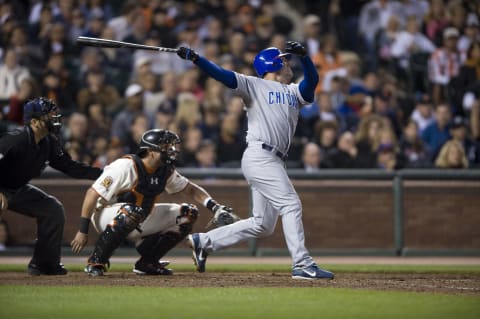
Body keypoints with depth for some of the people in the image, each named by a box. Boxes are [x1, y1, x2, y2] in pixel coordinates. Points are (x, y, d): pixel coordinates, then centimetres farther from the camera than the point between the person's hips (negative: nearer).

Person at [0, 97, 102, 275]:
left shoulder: (49, 143, -4)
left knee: (53, 209, 4)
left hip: (18, 190, 9)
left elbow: (69, 167, 3)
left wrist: (102, 173, -8)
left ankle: (45, 263, 12)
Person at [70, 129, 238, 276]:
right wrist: (82, 231, -25)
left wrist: (215, 206, -5)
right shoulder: (125, 167, -25)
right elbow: (92, 194, -24)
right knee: (131, 212, -42)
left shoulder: (165, 171, -2)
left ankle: (147, 263, 6)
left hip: (140, 222, 8)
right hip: (107, 216, -8)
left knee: (187, 214, 2)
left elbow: (190, 189, 12)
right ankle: (95, 262, -26)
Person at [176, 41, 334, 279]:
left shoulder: (294, 91, 20)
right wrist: (195, 59, -22)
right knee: (290, 205, -15)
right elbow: (223, 75, -6)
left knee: (262, 225, 8)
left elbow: (312, 81, 1)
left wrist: (304, 55, -17)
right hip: (260, 155, -8)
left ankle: (203, 242, 16)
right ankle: (303, 265, -17)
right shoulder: (255, 85, 4)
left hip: (274, 161, 8)